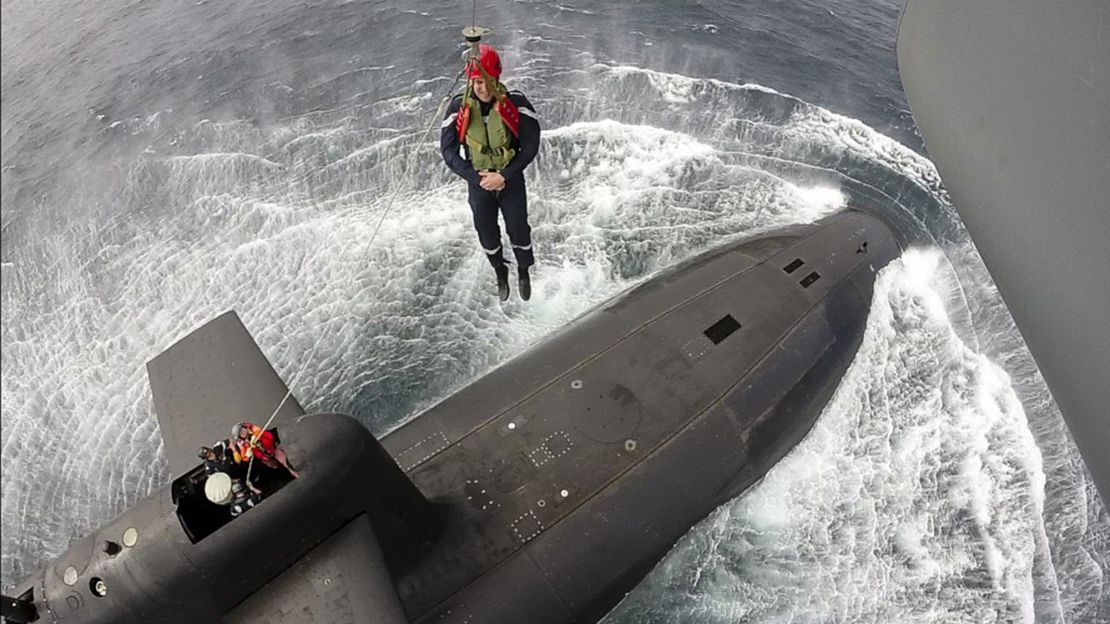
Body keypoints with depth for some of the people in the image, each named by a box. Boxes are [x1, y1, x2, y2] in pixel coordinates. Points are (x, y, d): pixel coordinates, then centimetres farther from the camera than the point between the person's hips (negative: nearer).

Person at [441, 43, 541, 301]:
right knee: (487, 234, 14)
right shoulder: (459, 107, -12)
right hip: (478, 182, 2)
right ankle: (500, 273, 43)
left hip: (511, 180, -1)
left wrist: (504, 176, -20)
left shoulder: (516, 103, -17)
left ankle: (524, 272, 40)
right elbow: (448, 151, -8)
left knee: (518, 229, 11)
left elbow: (531, 145, -13)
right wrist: (476, 178, -19)